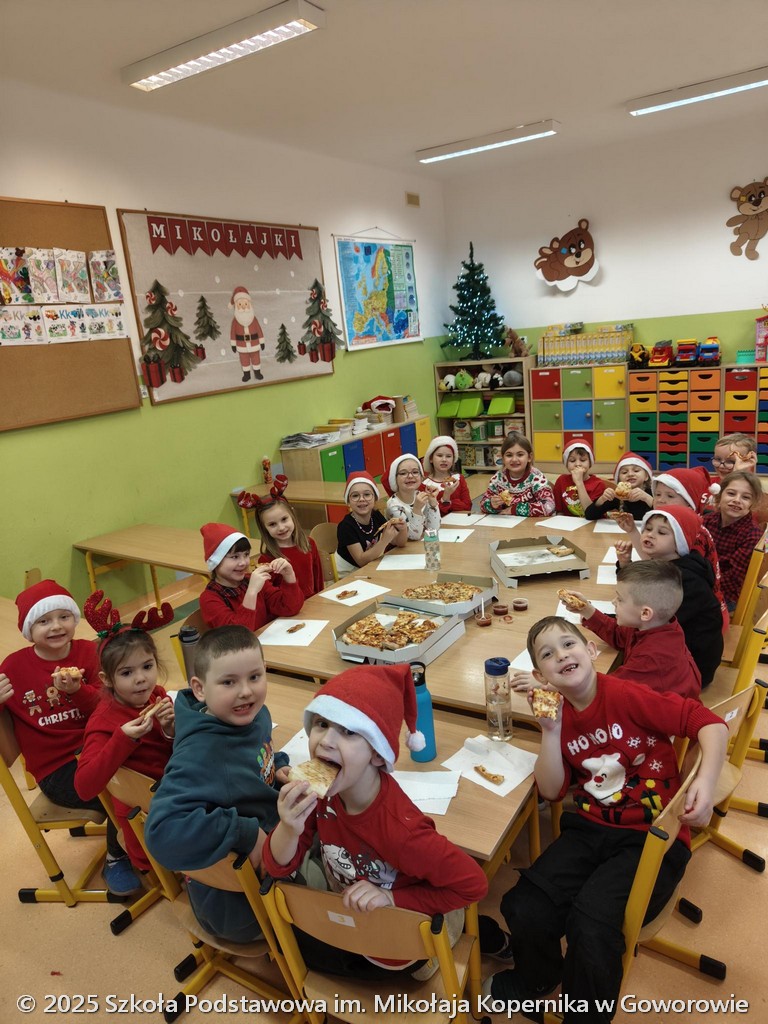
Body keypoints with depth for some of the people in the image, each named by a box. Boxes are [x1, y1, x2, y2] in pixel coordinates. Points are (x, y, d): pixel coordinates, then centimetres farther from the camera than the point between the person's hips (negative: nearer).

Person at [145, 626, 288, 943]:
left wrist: (278, 766, -7)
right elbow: (163, 831, -44)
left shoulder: (255, 715, -11)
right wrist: (245, 833, -38)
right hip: (236, 905, -7)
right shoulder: (201, 756, -36)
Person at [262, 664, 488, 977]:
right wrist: (289, 828, -37)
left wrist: (392, 899, -29)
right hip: (346, 917, 5)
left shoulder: (398, 828, -40)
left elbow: (473, 885, -29)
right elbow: (278, 868, -15)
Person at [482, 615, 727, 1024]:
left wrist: (705, 781, -28)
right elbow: (551, 791, -2)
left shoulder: (626, 696, -15)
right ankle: (534, 979, 24)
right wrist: (551, 729, -13)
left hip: (653, 837, -4)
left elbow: (709, 722, -14)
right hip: (591, 829, 5)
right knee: (525, 908, -14)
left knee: (592, 923, -26)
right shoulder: (561, 715, 4)